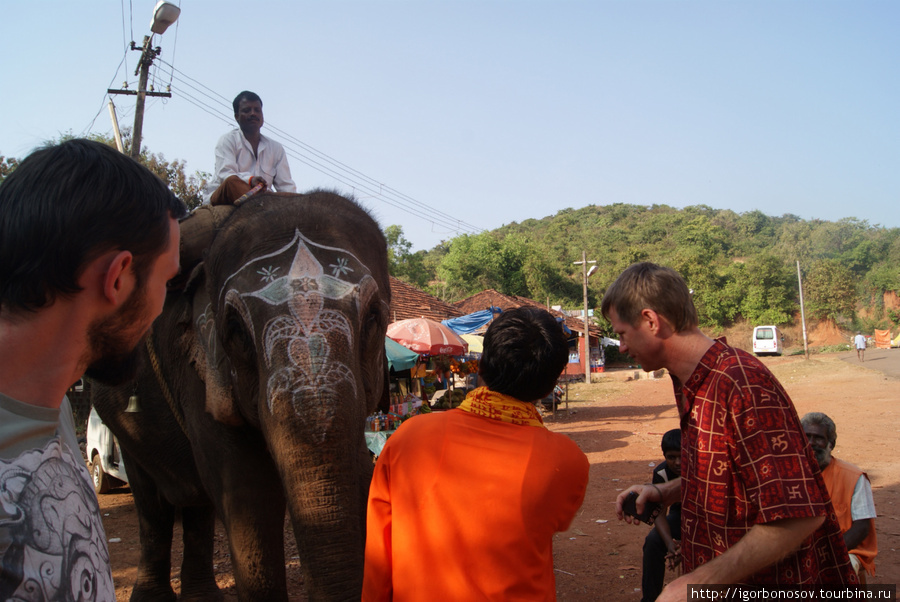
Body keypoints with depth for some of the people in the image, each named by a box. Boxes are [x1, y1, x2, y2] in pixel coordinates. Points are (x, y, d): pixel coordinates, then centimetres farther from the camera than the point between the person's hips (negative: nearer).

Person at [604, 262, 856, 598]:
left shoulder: (743, 384, -25)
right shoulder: (691, 385, 6)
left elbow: (800, 515, -28)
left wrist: (698, 582, -27)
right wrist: (662, 493, 2)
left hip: (771, 583, -8)